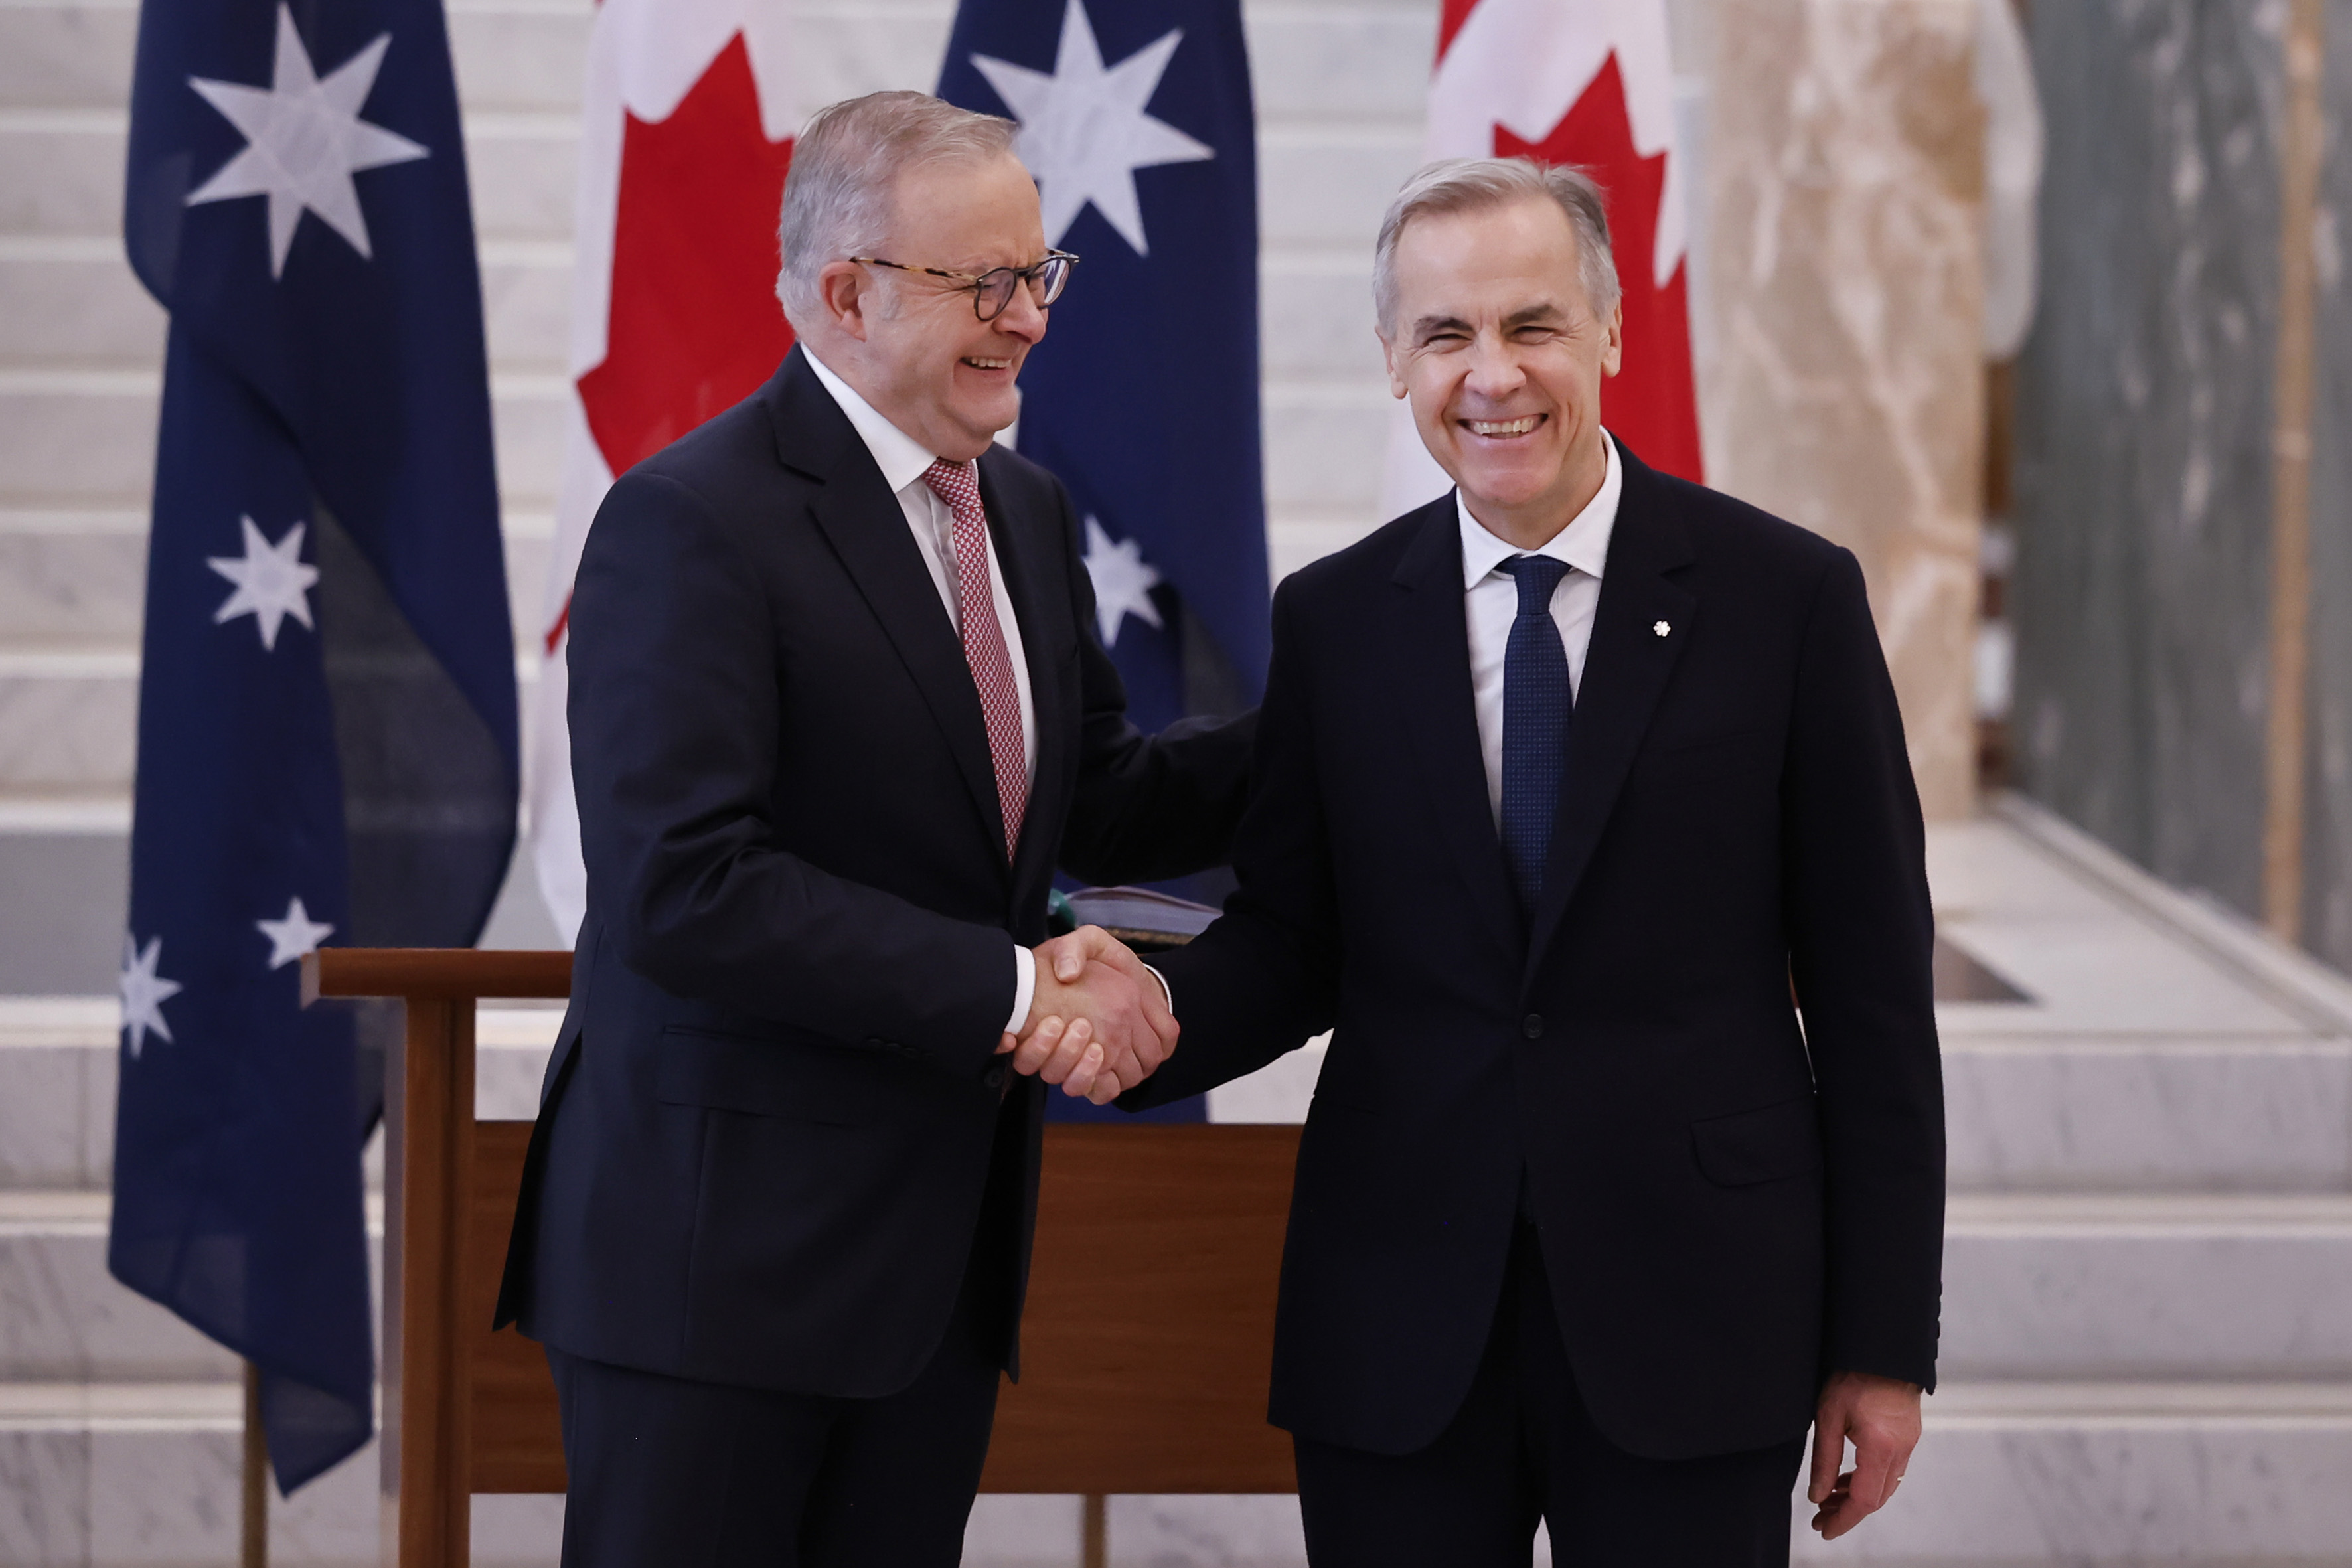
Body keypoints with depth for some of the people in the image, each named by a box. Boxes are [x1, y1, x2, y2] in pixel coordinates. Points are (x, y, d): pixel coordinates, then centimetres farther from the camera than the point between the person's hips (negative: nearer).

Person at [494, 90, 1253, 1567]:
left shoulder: (1029, 514, 13)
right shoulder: (692, 523, -15)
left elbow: (1099, 808, 18)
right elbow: (681, 890, -23)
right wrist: (1011, 988, -22)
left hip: (944, 1247, 8)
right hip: (721, 1243, -7)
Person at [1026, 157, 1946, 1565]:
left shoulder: (1786, 597, -1)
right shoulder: (1331, 621, 6)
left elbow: (1872, 990, -1)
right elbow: (1294, 941, 9)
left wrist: (1884, 1343, -3)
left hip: (1691, 1333, -2)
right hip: (1398, 1334, 2)